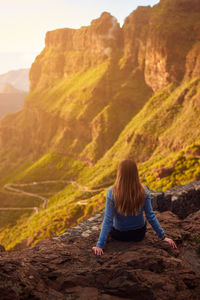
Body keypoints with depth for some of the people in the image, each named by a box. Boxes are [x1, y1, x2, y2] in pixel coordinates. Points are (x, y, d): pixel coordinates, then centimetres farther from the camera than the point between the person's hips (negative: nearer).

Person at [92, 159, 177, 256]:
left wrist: (100, 245, -20)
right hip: (139, 234, 1)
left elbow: (108, 220, -25)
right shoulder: (143, 191, -21)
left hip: (118, 235, -1)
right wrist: (163, 236, -4)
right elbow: (150, 216, -15)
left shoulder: (112, 193, -26)